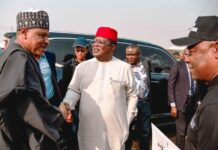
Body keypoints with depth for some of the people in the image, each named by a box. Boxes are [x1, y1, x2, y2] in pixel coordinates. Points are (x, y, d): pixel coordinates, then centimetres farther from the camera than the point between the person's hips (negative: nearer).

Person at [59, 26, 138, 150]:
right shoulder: (82, 66, 5)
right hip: (88, 129, 2)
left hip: (115, 130, -1)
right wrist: (66, 104, -15)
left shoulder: (124, 68, 0)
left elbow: (132, 96, 6)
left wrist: (127, 121, 5)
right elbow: (74, 90, 5)